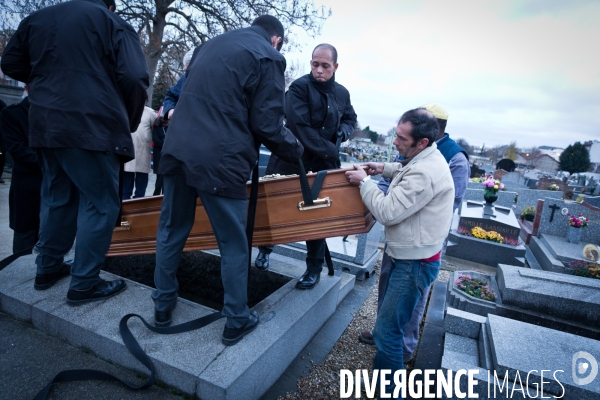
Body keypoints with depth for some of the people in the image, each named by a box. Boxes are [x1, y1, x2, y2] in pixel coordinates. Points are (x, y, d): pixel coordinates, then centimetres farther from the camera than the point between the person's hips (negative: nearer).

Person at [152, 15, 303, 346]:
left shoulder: (210, 44, 21)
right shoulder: (268, 56, 0)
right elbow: (267, 124, -7)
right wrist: (295, 150, 9)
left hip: (178, 149, 7)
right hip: (219, 160, -6)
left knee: (171, 231, 19)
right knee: (234, 244, 8)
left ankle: (163, 306, 34)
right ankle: (236, 321, 21)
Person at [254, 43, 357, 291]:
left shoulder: (342, 93, 8)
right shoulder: (299, 88, -10)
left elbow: (350, 119, 23)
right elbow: (299, 127, -21)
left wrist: (343, 132, -1)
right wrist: (330, 150, -19)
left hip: (323, 164, 4)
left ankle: (314, 268, 20)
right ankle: (265, 248, 35)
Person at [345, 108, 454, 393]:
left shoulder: (425, 173, -29)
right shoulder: (425, 158, 4)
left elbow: (388, 212, -26)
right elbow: (408, 172, 28)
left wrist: (364, 181, -14)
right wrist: (384, 168, 11)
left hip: (415, 263, -10)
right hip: (406, 254, 10)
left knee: (387, 331, -5)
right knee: (390, 316, 28)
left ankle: (388, 390, 11)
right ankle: (385, 336, 51)